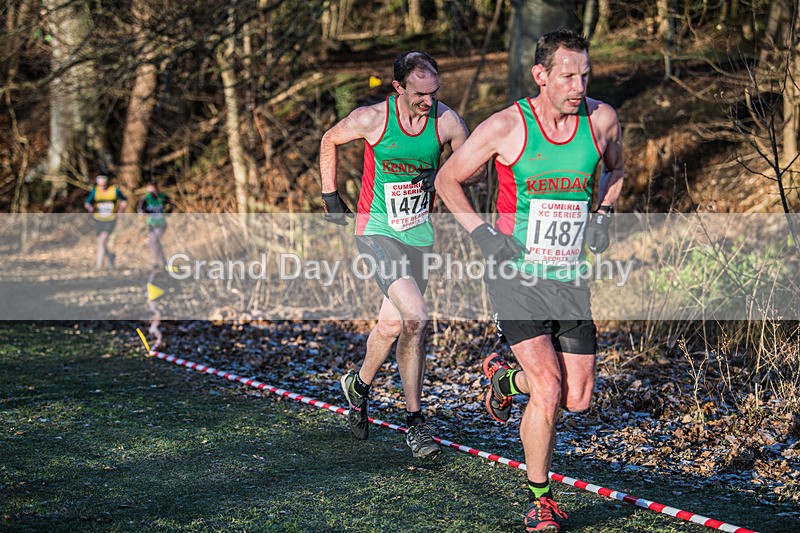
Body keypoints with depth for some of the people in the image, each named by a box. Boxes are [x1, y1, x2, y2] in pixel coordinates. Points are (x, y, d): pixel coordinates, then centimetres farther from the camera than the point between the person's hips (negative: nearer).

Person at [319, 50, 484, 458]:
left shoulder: (446, 121, -8)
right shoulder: (371, 119, -14)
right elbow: (329, 141, 6)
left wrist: (440, 175, -14)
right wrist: (330, 196, 6)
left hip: (419, 233, 4)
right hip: (376, 230, -4)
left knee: (392, 325, 13)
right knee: (415, 318, -21)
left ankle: (359, 386, 41)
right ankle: (415, 420, -7)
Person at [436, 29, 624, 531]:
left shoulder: (602, 119, -2)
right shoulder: (507, 126, -12)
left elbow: (615, 168, 21)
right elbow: (447, 180, 1)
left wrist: (603, 216, 4)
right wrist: (482, 233, -10)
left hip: (570, 277, 4)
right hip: (517, 275, -4)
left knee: (578, 398, 4)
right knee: (549, 389, -16)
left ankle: (507, 378, 36)